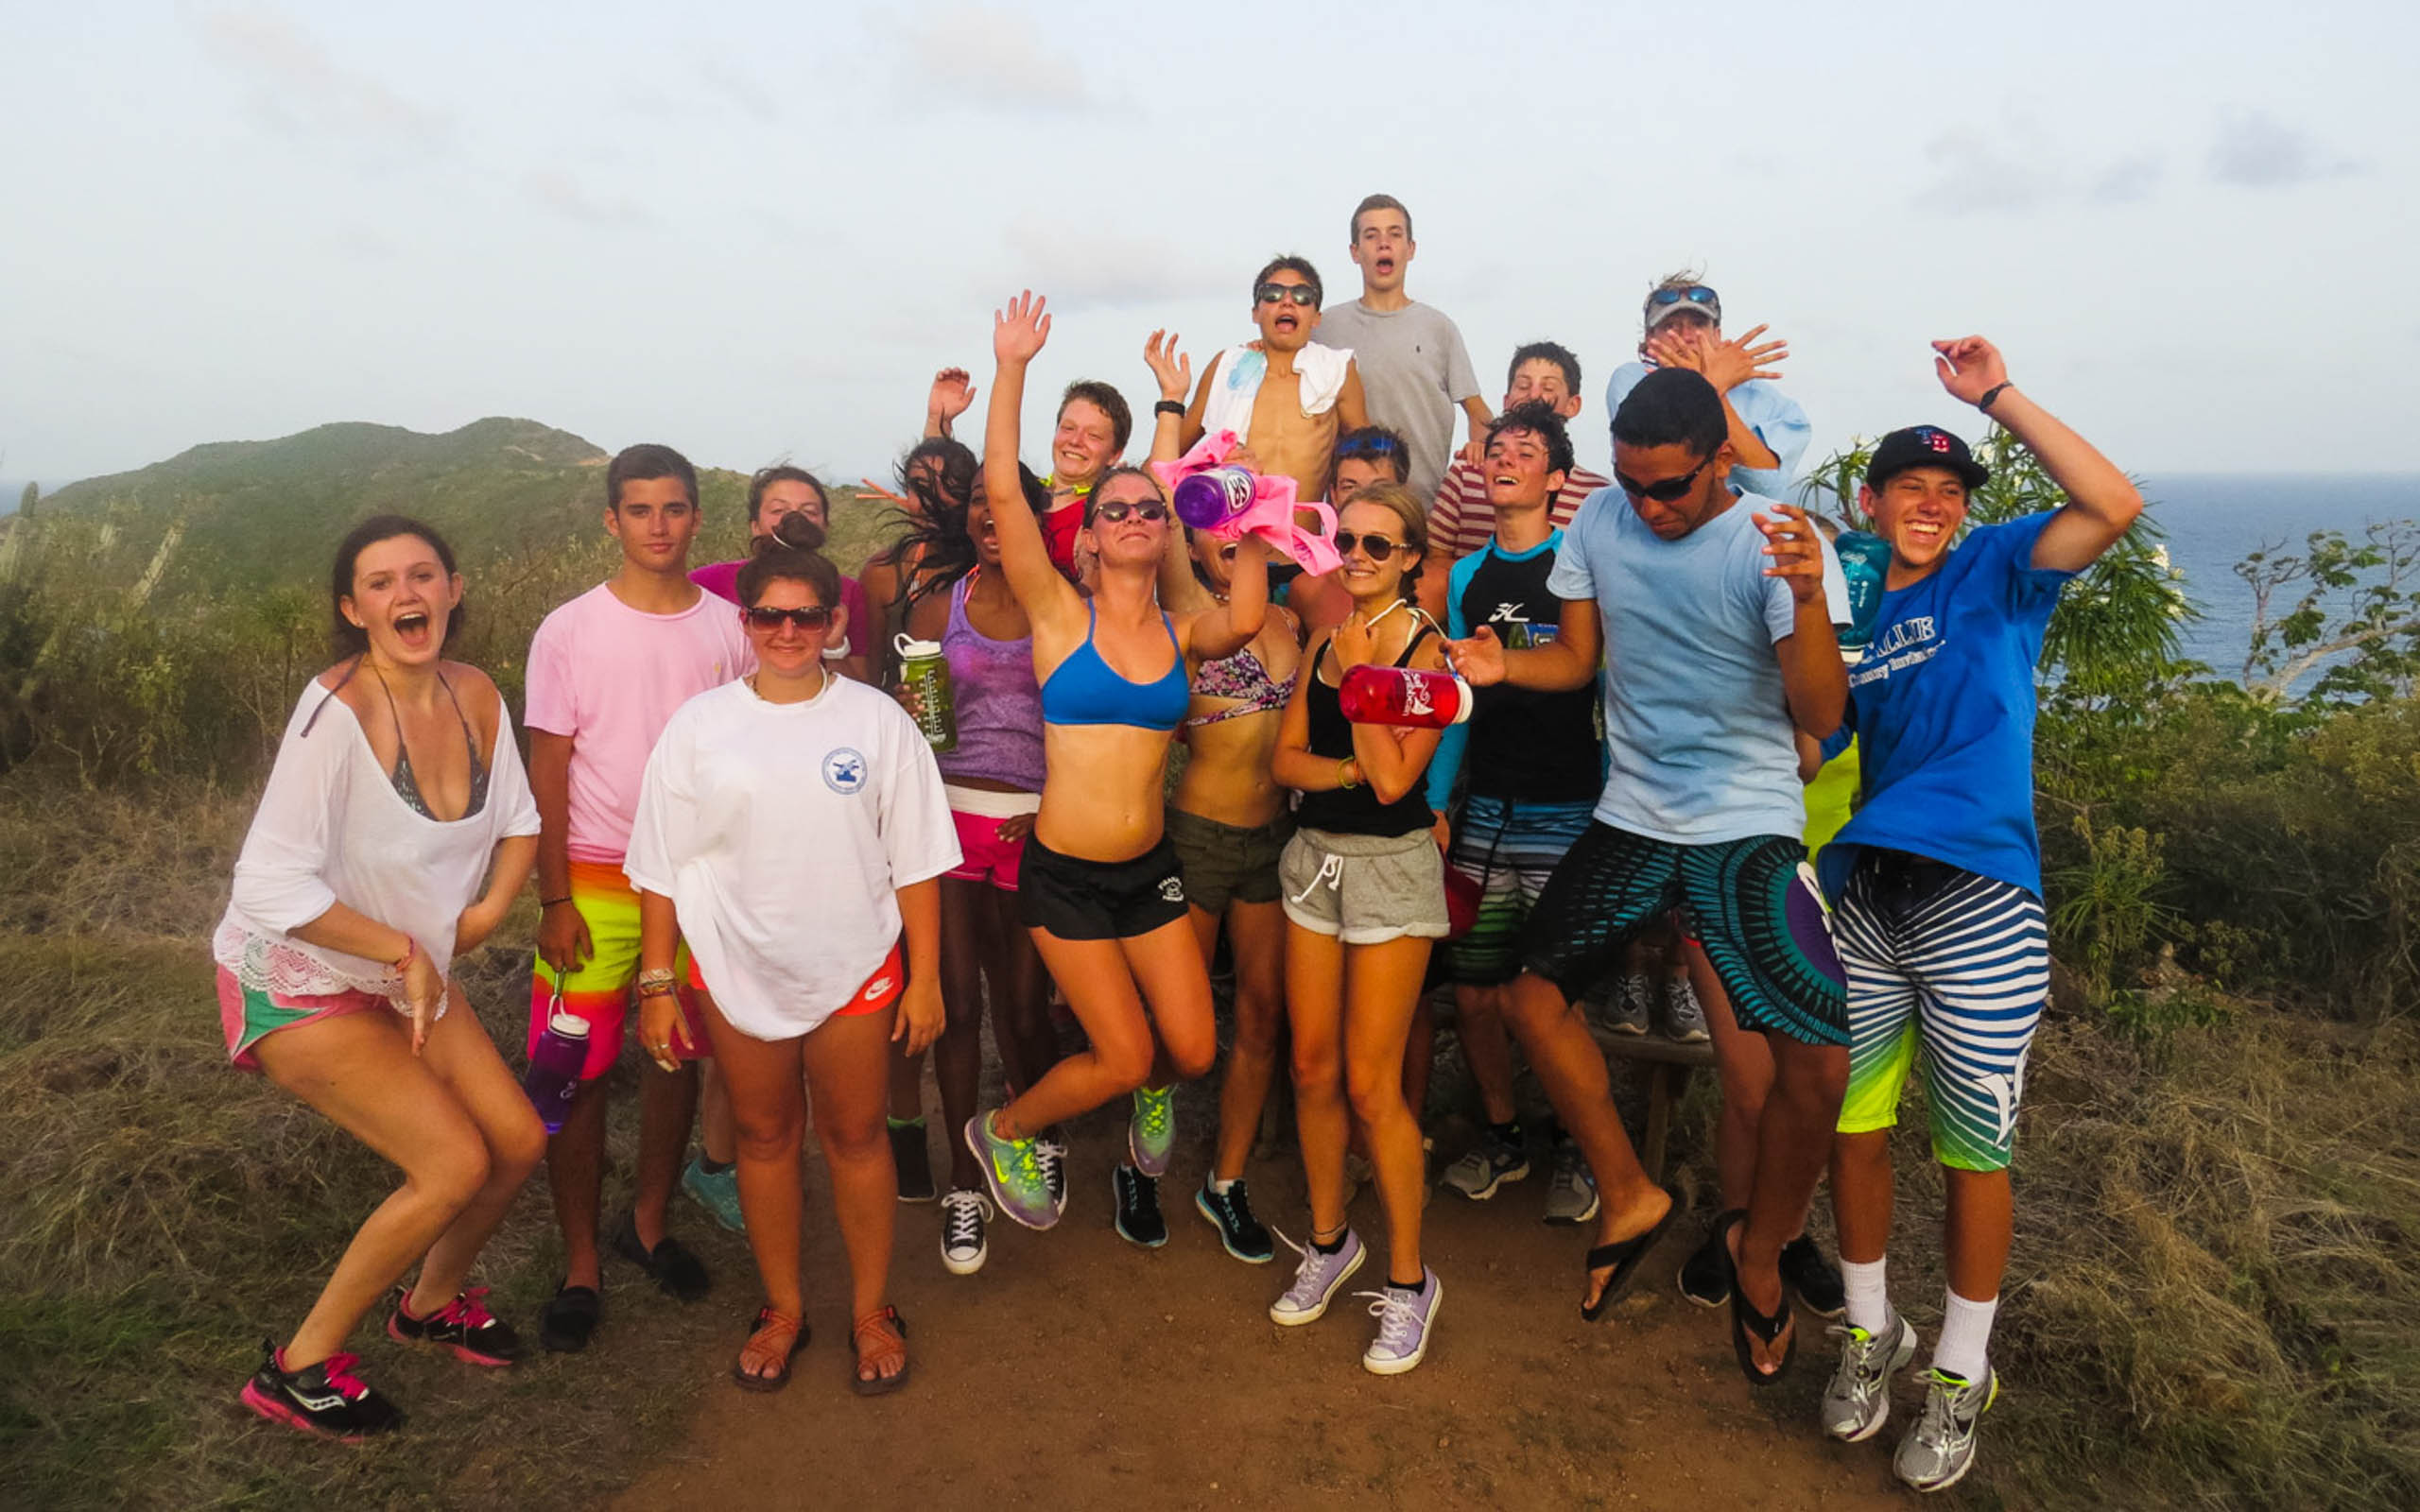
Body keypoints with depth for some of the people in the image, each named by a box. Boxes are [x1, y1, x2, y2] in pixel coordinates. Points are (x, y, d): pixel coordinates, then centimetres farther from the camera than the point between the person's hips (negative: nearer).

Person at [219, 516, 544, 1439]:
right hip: (298, 982, -7)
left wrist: (491, 907, -7)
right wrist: (405, 950, -21)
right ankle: (298, 1368, 6)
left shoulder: (475, 698, -5)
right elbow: (272, 885, -28)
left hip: (409, 974, 7)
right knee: (455, 1163, -15)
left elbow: (517, 821, 10)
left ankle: (432, 1301, 33)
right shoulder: (338, 710, -27)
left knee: (519, 1142, 4)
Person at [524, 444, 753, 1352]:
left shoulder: (729, 630, 3)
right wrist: (554, 899, -7)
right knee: (578, 1074, 1)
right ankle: (581, 1263, 17)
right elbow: (548, 772, -3)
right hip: (595, 881, -2)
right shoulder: (570, 631, -3)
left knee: (677, 1057, 12)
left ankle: (649, 1224, 32)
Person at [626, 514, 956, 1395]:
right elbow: (662, 867, 3)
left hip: (856, 967, -1)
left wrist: (924, 978, -3)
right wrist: (657, 984, 0)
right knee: (764, 1136, 14)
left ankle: (871, 1310, 27)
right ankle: (782, 1307, 32)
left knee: (855, 1136, 9)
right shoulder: (700, 724, -1)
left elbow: (916, 860, -1)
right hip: (735, 969, 1)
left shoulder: (877, 721, -3)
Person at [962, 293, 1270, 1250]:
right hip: (1065, 872, -3)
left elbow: (1242, 622, -20)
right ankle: (1004, 1132, 28)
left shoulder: (1181, 633, 4)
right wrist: (1011, 370, -17)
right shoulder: (1061, 615, -5)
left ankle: (1149, 1096, 41)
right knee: (1124, 1057, -2)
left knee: (1192, 1050, 3)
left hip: (1151, 867, 4)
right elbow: (1002, 491, -16)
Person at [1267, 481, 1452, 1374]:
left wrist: (1358, 673, -15)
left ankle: (1409, 1280, 12)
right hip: (1315, 856, 6)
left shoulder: (1425, 651, -9)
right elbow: (1286, 758, 5)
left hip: (1391, 864, -6)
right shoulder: (1324, 640, 10)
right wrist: (1350, 771, -14)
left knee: (1371, 1084, -4)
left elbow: (1394, 779, -17)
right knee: (1313, 1070, 10)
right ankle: (1329, 1242, 29)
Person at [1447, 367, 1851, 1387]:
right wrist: (1505, 665, -11)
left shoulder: (1778, 543, -14)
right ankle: (1629, 1197, 24)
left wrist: (1809, 597, -37)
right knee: (1534, 1000, 2)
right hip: (1630, 818, 5)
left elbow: (1821, 716, -20)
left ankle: (1759, 1248, 18)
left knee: (1817, 1063, -12)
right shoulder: (1601, 520, -1)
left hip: (1750, 828, -4)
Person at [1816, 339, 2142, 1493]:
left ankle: (1961, 1374, 24)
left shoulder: (1995, 574, 0)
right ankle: (1872, 1333, 30)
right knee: (1852, 1128, 9)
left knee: (1972, 1153, 6)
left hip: (1979, 908, -3)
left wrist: (1999, 394, -14)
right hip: (1862, 898, 4)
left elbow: (2113, 506, -16)